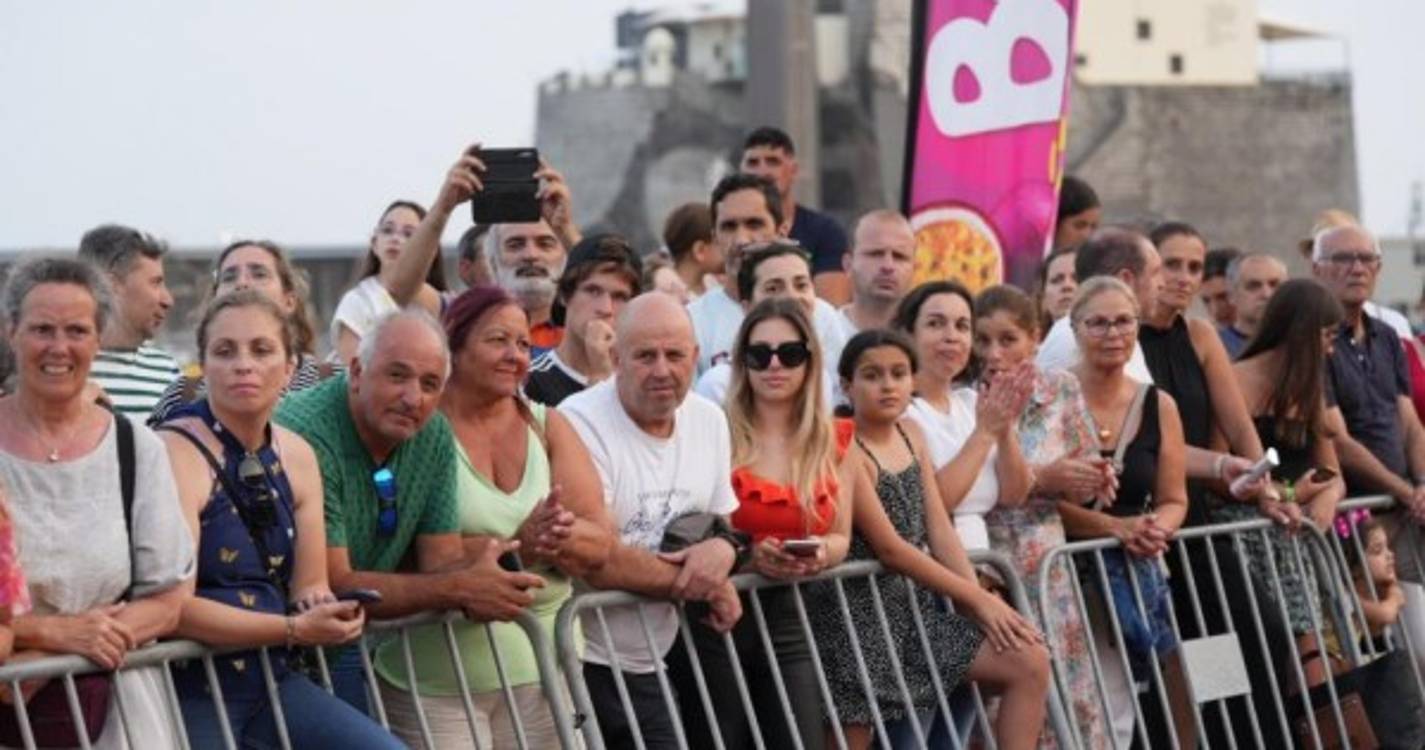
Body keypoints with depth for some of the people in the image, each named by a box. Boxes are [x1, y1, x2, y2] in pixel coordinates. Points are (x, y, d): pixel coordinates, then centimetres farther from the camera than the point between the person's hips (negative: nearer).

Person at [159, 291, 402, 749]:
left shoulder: (296, 456, 9)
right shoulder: (178, 452, -12)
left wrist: (324, 613, -9)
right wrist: (294, 629, -21)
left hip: (272, 678, 7)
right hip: (189, 686, -7)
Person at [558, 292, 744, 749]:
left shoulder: (710, 421, 8)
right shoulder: (580, 424, -16)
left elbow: (725, 523, 18)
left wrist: (726, 547, -8)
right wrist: (701, 582, -11)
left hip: (650, 668, 7)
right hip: (581, 665, -7)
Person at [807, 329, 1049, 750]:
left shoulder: (910, 434, 9)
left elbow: (939, 529, 6)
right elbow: (889, 547, -17)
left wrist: (980, 599, -6)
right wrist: (976, 598, -12)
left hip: (915, 605, 8)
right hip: (858, 612, -8)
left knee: (1030, 663, -2)